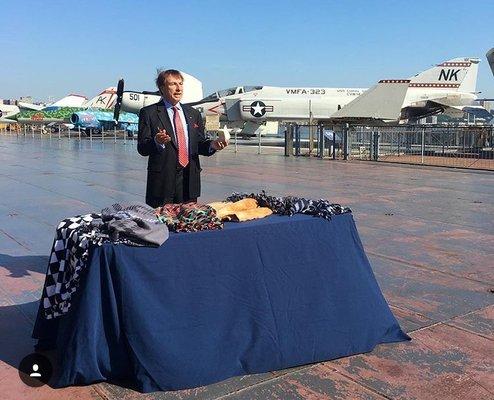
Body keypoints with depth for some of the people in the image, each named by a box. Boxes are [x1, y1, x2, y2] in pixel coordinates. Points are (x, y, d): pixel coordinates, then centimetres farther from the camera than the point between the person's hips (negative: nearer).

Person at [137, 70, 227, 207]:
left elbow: (200, 144, 16)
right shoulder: (149, 113, 1)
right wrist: (157, 142, -24)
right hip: (162, 179, -4)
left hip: (189, 180, 4)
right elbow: (142, 148, -3)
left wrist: (212, 145, -5)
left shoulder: (193, 113, 15)